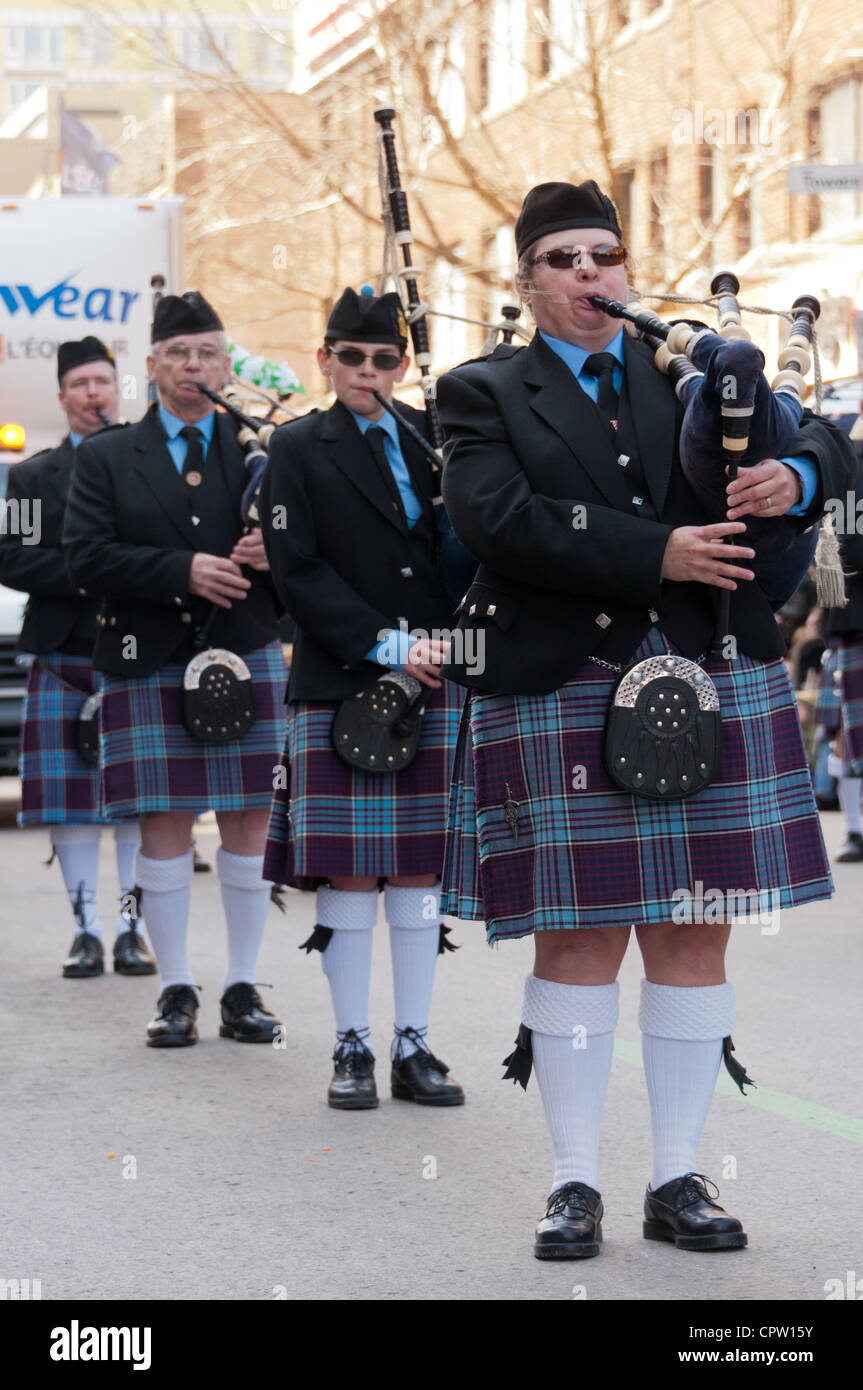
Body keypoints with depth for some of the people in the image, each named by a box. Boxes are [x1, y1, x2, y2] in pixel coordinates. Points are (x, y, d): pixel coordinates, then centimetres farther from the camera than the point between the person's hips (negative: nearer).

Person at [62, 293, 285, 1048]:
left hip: (246, 655, 1)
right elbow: (87, 556, -4)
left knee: (250, 820, 1)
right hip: (148, 665, -1)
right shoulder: (107, 458, 7)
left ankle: (243, 987, 10)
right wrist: (182, 571, -15)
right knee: (164, 823, -1)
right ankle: (176, 989, 9)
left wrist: (275, 554, -14)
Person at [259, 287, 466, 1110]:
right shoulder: (298, 450, 2)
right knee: (347, 873, -2)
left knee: (420, 872, 5)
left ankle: (413, 1047, 11)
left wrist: (441, 643, -5)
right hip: (339, 690, -3)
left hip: (434, 688, 3)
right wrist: (384, 646, -13)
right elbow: (297, 573, -6)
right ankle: (352, 1049, 7)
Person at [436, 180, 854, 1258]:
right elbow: (496, 519, -11)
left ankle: (678, 1181, 13)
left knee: (694, 933, 4)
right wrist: (657, 556, -17)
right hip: (563, 698, -3)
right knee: (577, 935, -1)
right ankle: (575, 1182, 10)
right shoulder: (483, 394, 6)